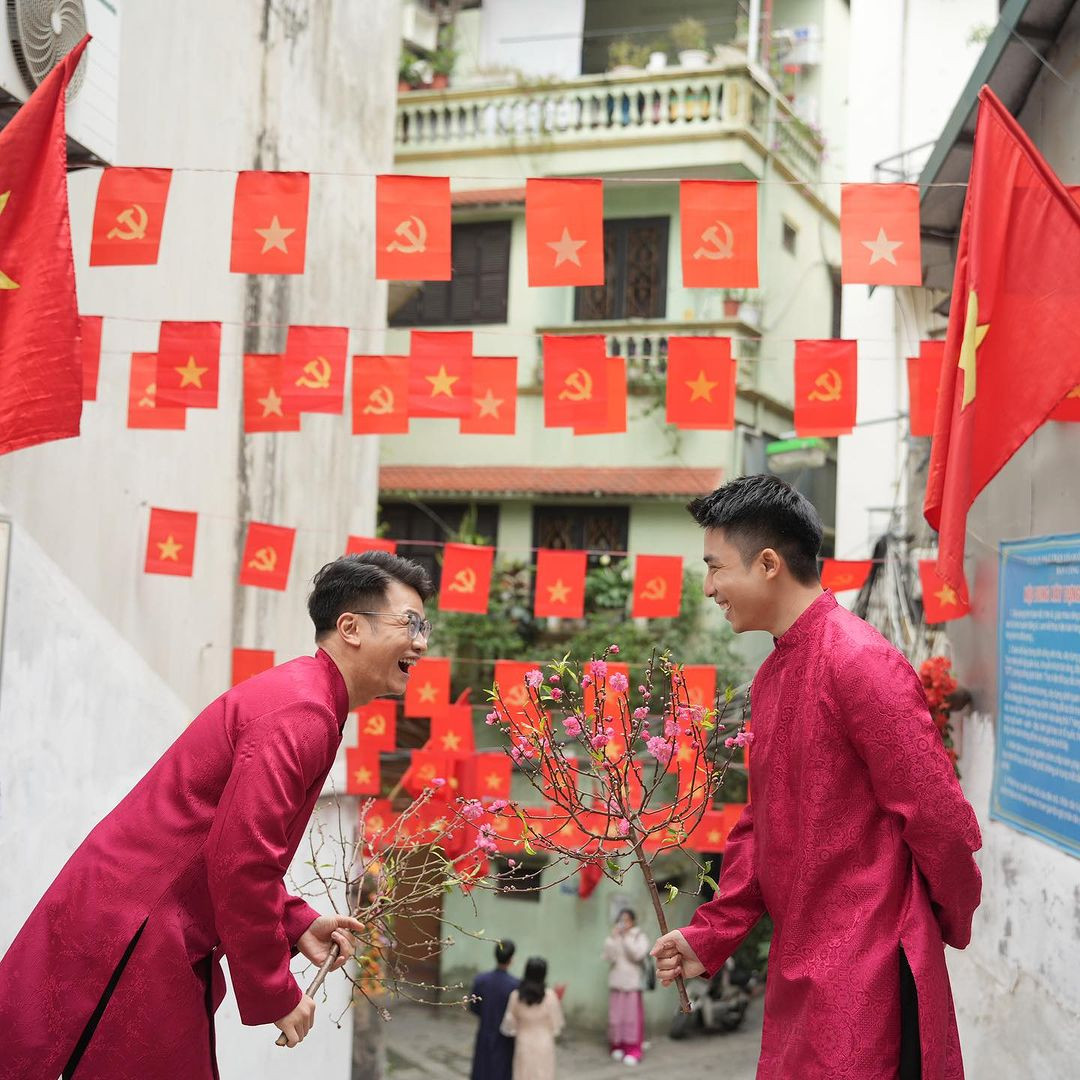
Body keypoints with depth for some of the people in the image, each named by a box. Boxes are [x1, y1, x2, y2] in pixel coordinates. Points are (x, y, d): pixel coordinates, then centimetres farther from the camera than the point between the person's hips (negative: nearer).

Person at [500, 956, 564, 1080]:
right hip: (544, 1047, -2)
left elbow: (508, 1026, -2)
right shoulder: (550, 996, -17)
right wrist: (557, 1001, 1)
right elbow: (556, 1026, -9)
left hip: (523, 1047, 2)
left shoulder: (516, 996, -11)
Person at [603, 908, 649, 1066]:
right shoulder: (614, 937, 9)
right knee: (616, 1016, 2)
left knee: (632, 1016, -5)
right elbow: (608, 957, -2)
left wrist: (626, 938, -13)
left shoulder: (640, 937, 3)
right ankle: (617, 1047, 14)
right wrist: (613, 938, -10)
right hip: (616, 982, 3)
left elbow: (638, 954, -13)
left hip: (632, 982, -3)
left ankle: (632, 1051, -2)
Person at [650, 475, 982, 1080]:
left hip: (865, 972, -8)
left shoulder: (860, 663, -17)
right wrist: (712, 936, 10)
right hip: (799, 966, 8)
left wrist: (952, 923, -1)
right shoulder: (771, 676, 11)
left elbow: (938, 817, -15)